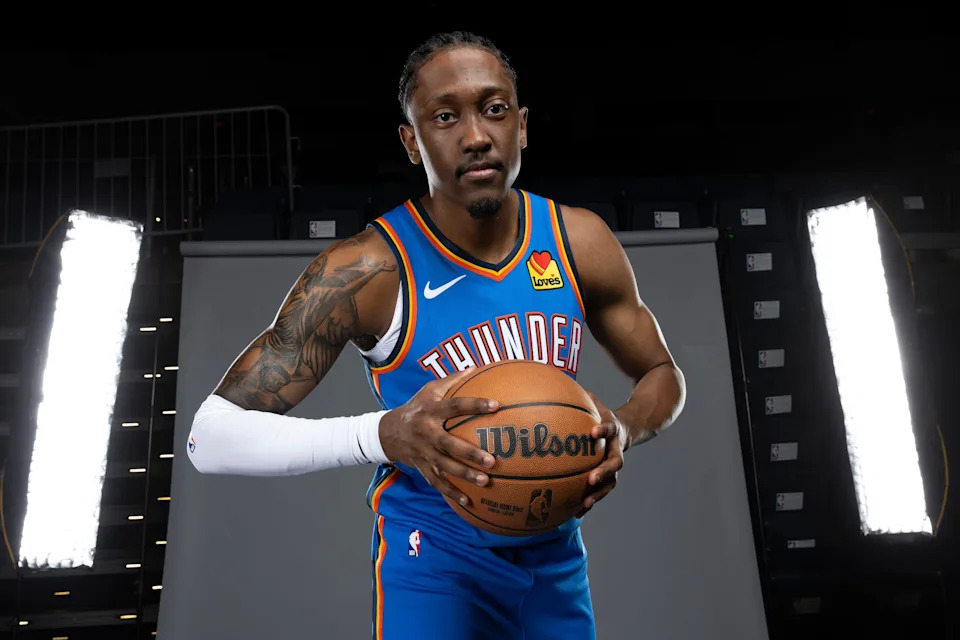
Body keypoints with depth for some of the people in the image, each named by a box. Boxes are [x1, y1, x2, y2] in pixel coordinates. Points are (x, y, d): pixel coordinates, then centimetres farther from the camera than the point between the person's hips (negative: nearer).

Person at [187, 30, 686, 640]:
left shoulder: (581, 242, -10)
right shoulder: (367, 269, -23)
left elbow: (663, 377, 4)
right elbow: (212, 436, -24)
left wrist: (624, 429, -20)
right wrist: (383, 433, -40)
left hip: (557, 557, 5)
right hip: (435, 561, -4)